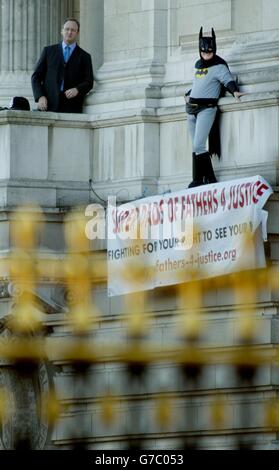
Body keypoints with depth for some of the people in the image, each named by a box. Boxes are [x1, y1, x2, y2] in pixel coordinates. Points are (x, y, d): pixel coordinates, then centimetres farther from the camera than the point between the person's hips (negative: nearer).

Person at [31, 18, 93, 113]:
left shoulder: (84, 57, 14)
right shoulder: (49, 51, 17)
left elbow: (88, 83, 7)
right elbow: (36, 77, 13)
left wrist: (77, 90, -15)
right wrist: (40, 97, -3)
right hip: (49, 105, 1)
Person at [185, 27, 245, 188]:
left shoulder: (219, 66, -4)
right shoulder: (199, 64, 18)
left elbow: (228, 80, -16)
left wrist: (235, 91, -33)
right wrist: (189, 94, 24)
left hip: (207, 109, -8)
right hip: (192, 110, 8)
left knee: (198, 146, -17)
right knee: (197, 147, 5)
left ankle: (198, 180, -15)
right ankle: (210, 179, 6)